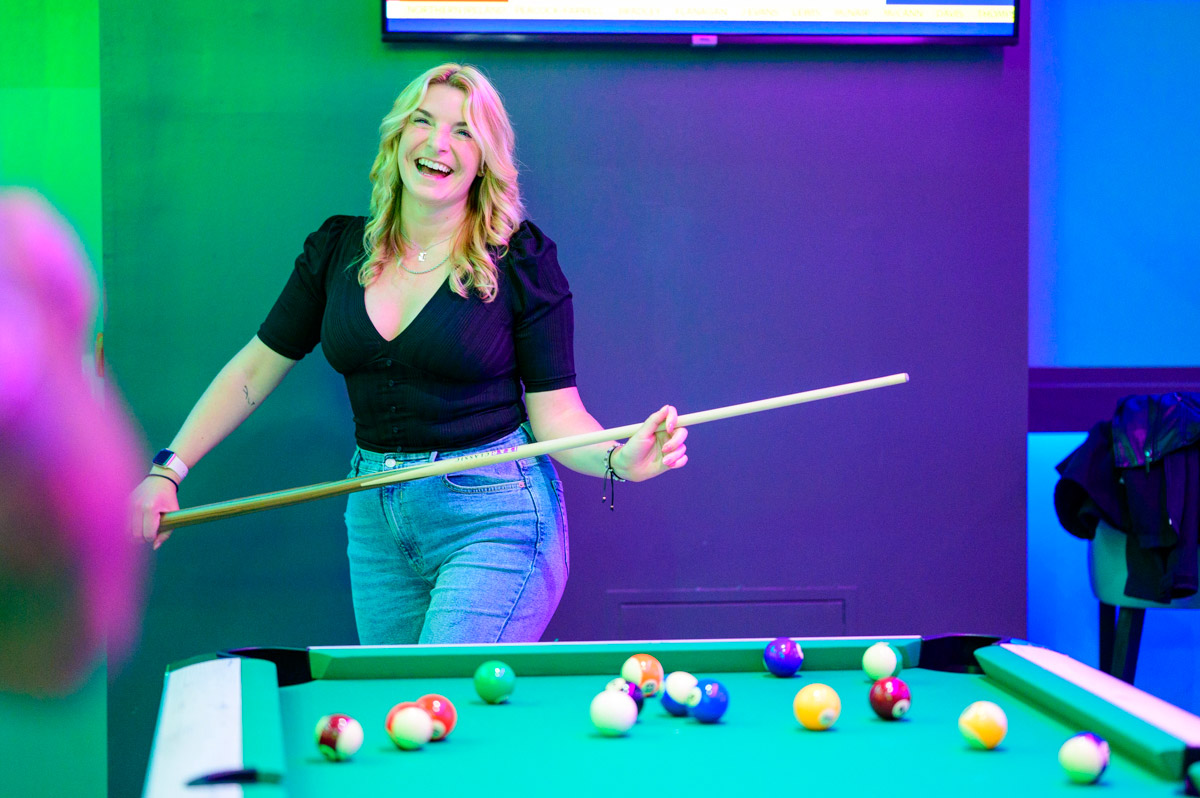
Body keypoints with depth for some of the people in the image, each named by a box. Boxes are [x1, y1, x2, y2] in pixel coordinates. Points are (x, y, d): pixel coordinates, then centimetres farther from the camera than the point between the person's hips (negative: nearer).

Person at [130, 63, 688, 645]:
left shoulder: (520, 262, -7)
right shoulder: (339, 250, 4)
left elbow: (556, 413, -7)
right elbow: (256, 367, 10)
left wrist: (620, 460, -27)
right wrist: (168, 470, 4)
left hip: (494, 516, -5)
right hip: (375, 516, 5)